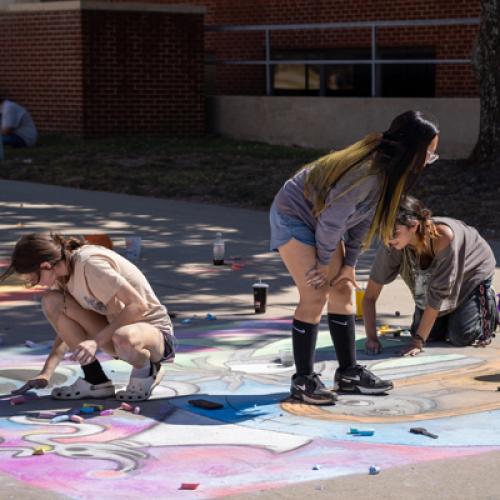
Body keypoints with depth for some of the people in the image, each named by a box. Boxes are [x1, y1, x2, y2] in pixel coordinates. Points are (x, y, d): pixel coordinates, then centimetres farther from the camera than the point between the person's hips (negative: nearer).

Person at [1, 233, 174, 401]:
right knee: (51, 301, -9)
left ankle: (147, 369, -7)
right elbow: (67, 329, 7)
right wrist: (46, 373, -2)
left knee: (124, 339, -44)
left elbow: (138, 305, -30)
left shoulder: (89, 264, -26)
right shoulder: (64, 271, -1)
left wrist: (97, 341, -33)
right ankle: (95, 380, -4)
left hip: (155, 331, -8)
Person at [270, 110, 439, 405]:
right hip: (294, 214, -9)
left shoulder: (388, 169, -5)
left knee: (343, 289, 7)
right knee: (316, 295, -13)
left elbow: (363, 218, 3)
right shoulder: (368, 172, -33)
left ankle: (348, 374, 13)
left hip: (320, 219, 9)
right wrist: (325, 262, -12)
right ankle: (303, 381, -4)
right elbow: (332, 220, -26)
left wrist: (349, 264, 1)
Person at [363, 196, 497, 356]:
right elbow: (370, 296, -26)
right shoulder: (392, 247, -33)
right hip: (431, 279, 4)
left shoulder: (443, 236, -44)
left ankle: (487, 301, 18)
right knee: (431, 334, -3)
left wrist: (418, 342, -35)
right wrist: (371, 337, -37)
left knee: (461, 337, -10)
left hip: (472, 271, -4)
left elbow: (437, 295, -37)